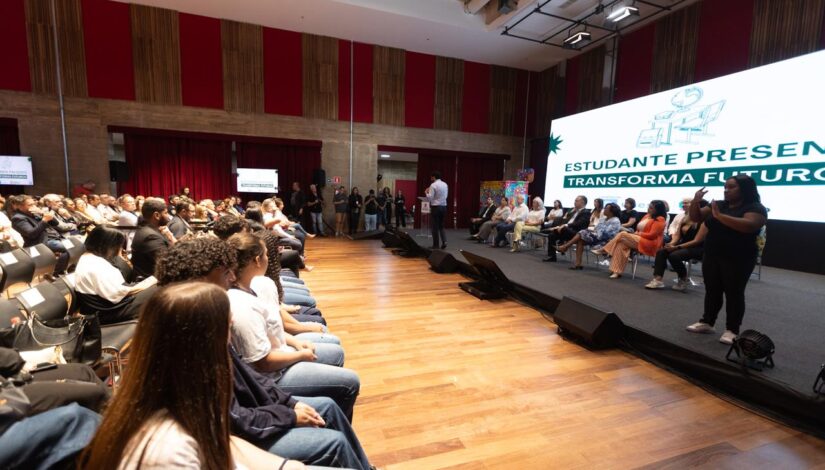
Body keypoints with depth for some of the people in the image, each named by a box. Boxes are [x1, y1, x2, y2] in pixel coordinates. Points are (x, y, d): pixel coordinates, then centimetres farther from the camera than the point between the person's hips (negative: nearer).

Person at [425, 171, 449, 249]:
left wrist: (426, 193, 5)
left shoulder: (433, 185, -11)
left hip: (435, 207, -6)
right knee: (441, 226, 16)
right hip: (444, 207, 6)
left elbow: (429, 198, -13)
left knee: (435, 226, 3)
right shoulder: (445, 185, 9)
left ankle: (436, 245, 8)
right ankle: (444, 241, 1)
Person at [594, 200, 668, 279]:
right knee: (621, 245, -21)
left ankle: (604, 250, -9)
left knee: (622, 234, -22)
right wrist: (635, 234, -2)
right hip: (639, 240, 8)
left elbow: (651, 235, -14)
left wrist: (637, 234, -11)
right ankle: (617, 271, -27)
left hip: (649, 244, -8)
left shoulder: (660, 220, -7)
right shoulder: (647, 216, 17)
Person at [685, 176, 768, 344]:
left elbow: (749, 225, -26)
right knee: (711, 291, 12)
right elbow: (696, 217, 9)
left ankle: (732, 330, 10)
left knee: (734, 294, 2)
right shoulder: (719, 205, 9)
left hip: (737, 260, -5)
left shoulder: (755, 208, -8)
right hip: (711, 257, 5)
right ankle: (707, 322, 22)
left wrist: (720, 216, -29)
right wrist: (695, 201, -9)